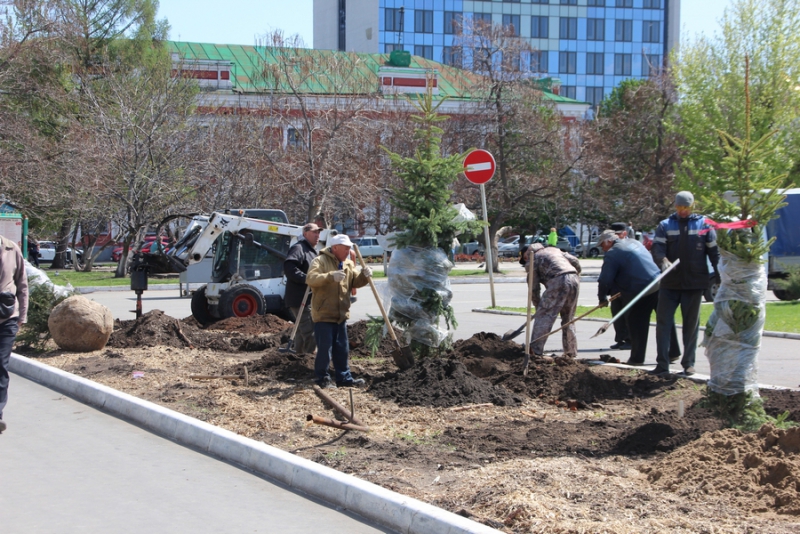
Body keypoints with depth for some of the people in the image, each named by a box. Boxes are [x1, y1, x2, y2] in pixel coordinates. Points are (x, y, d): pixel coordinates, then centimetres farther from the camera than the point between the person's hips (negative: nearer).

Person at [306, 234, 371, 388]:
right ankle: (322, 378, 6)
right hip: (324, 314, -7)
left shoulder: (348, 264, 14)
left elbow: (355, 282, 13)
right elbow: (310, 278, -25)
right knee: (325, 348, -4)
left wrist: (364, 276, -9)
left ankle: (344, 377, 20)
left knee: (342, 349, 12)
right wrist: (331, 276, -38)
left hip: (341, 314, 7)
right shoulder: (320, 261, -11)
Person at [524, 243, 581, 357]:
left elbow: (534, 288, 11)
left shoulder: (533, 260, 14)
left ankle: (535, 351, -6)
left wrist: (538, 306, 20)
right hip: (574, 280, 6)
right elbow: (575, 261, 19)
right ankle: (571, 352, 21)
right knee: (568, 318, 17)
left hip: (558, 282, -6)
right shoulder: (554, 250, 31)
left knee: (543, 316, -1)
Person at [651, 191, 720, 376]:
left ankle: (688, 363, 14)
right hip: (670, 282, 1)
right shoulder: (665, 225, 5)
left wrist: (720, 278, -1)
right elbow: (657, 248, -8)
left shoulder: (704, 225, 4)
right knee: (663, 322, -2)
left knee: (691, 324, 7)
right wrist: (663, 260, -29)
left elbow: (714, 253, 4)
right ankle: (662, 364, 1)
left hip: (694, 283, -1)